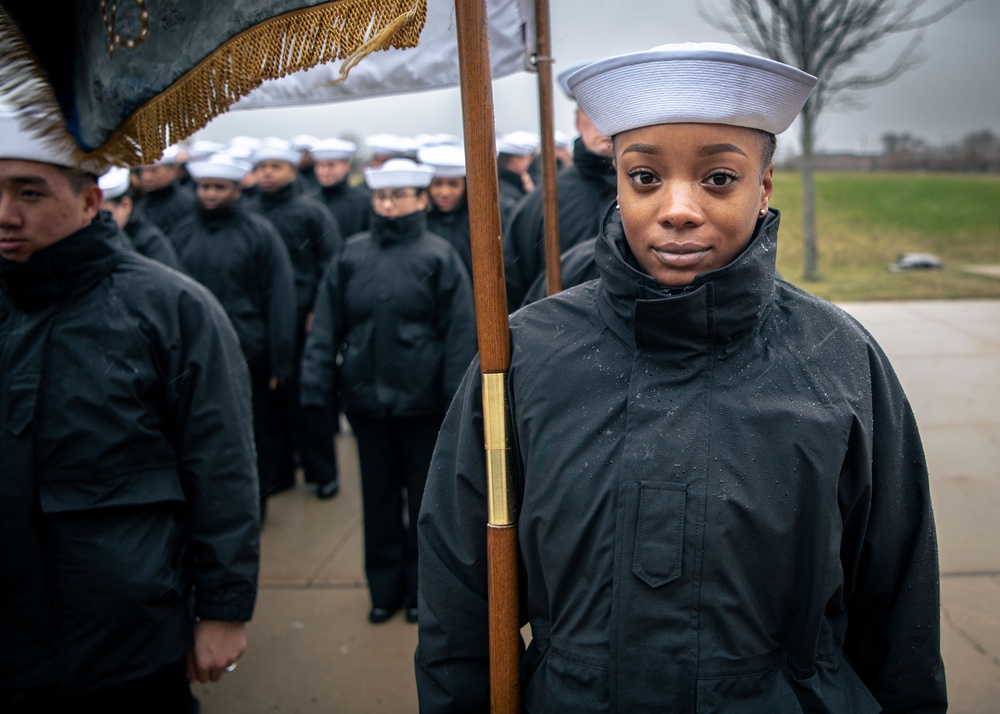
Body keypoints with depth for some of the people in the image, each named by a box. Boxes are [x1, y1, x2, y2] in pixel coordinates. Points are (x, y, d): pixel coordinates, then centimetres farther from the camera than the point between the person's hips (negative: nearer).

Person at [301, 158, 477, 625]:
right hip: (366, 395, 3)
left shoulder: (438, 255, -4)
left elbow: (460, 331, -6)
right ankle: (385, 587, 28)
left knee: (424, 493, 10)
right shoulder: (352, 254, 3)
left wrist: (457, 395, -11)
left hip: (422, 397, -3)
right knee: (378, 493, 13)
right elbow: (327, 324, 3)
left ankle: (421, 587, 26)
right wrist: (316, 384, -4)